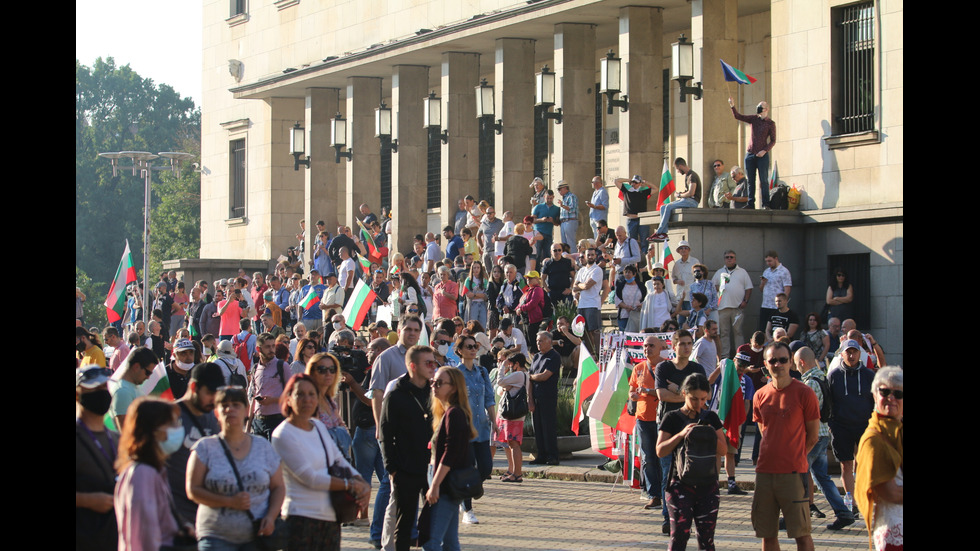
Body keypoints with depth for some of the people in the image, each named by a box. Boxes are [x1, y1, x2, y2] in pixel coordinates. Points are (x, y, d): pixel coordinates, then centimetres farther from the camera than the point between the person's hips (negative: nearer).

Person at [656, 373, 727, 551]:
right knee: (679, 535, -10)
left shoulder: (711, 418, 10)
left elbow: (723, 450, 7)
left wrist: (710, 436, -12)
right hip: (680, 483, -3)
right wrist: (681, 434, -19)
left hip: (707, 484, 3)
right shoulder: (673, 418, 0)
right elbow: (660, 451, -6)